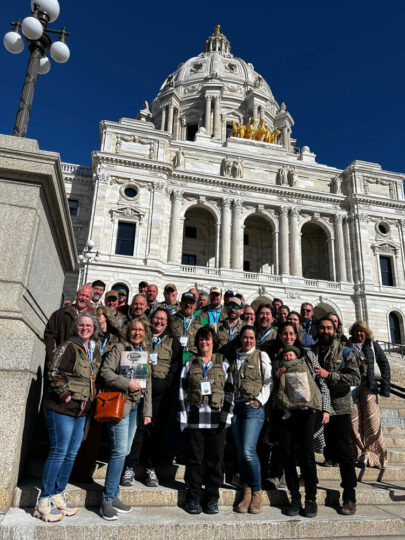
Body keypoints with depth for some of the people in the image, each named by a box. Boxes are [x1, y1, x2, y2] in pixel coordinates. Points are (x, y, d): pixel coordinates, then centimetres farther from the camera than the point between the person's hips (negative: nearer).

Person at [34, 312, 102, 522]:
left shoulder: (95, 350, 11)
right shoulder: (68, 347, -12)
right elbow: (54, 374, -17)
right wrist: (66, 396, -16)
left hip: (81, 410, 7)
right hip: (61, 409, -7)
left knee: (71, 454, 13)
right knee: (59, 452, -3)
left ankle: (58, 496, 26)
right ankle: (44, 501, 11)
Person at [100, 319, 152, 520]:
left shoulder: (145, 354, 17)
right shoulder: (119, 349, 0)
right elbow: (106, 371, -10)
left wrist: (147, 411, 15)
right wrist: (127, 383, -17)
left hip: (135, 406, 6)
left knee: (124, 451, 9)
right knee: (120, 451, -10)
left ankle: (113, 496, 21)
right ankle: (107, 500, 2)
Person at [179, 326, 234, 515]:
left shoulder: (223, 364, 10)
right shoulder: (190, 363, 10)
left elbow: (229, 391, 8)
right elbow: (182, 390, 7)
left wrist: (226, 415, -1)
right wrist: (182, 416, 0)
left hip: (216, 419, 0)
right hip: (194, 419, 0)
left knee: (215, 459, 5)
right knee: (194, 459, 5)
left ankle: (212, 499, 20)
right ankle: (193, 499, 19)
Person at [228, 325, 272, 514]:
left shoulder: (261, 356, 4)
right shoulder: (234, 357, 14)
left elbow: (269, 381, 0)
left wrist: (260, 400, -9)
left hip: (253, 407, -4)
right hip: (236, 406, 4)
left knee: (248, 451, -12)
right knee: (240, 452, 6)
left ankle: (257, 493, 4)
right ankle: (246, 492, 16)